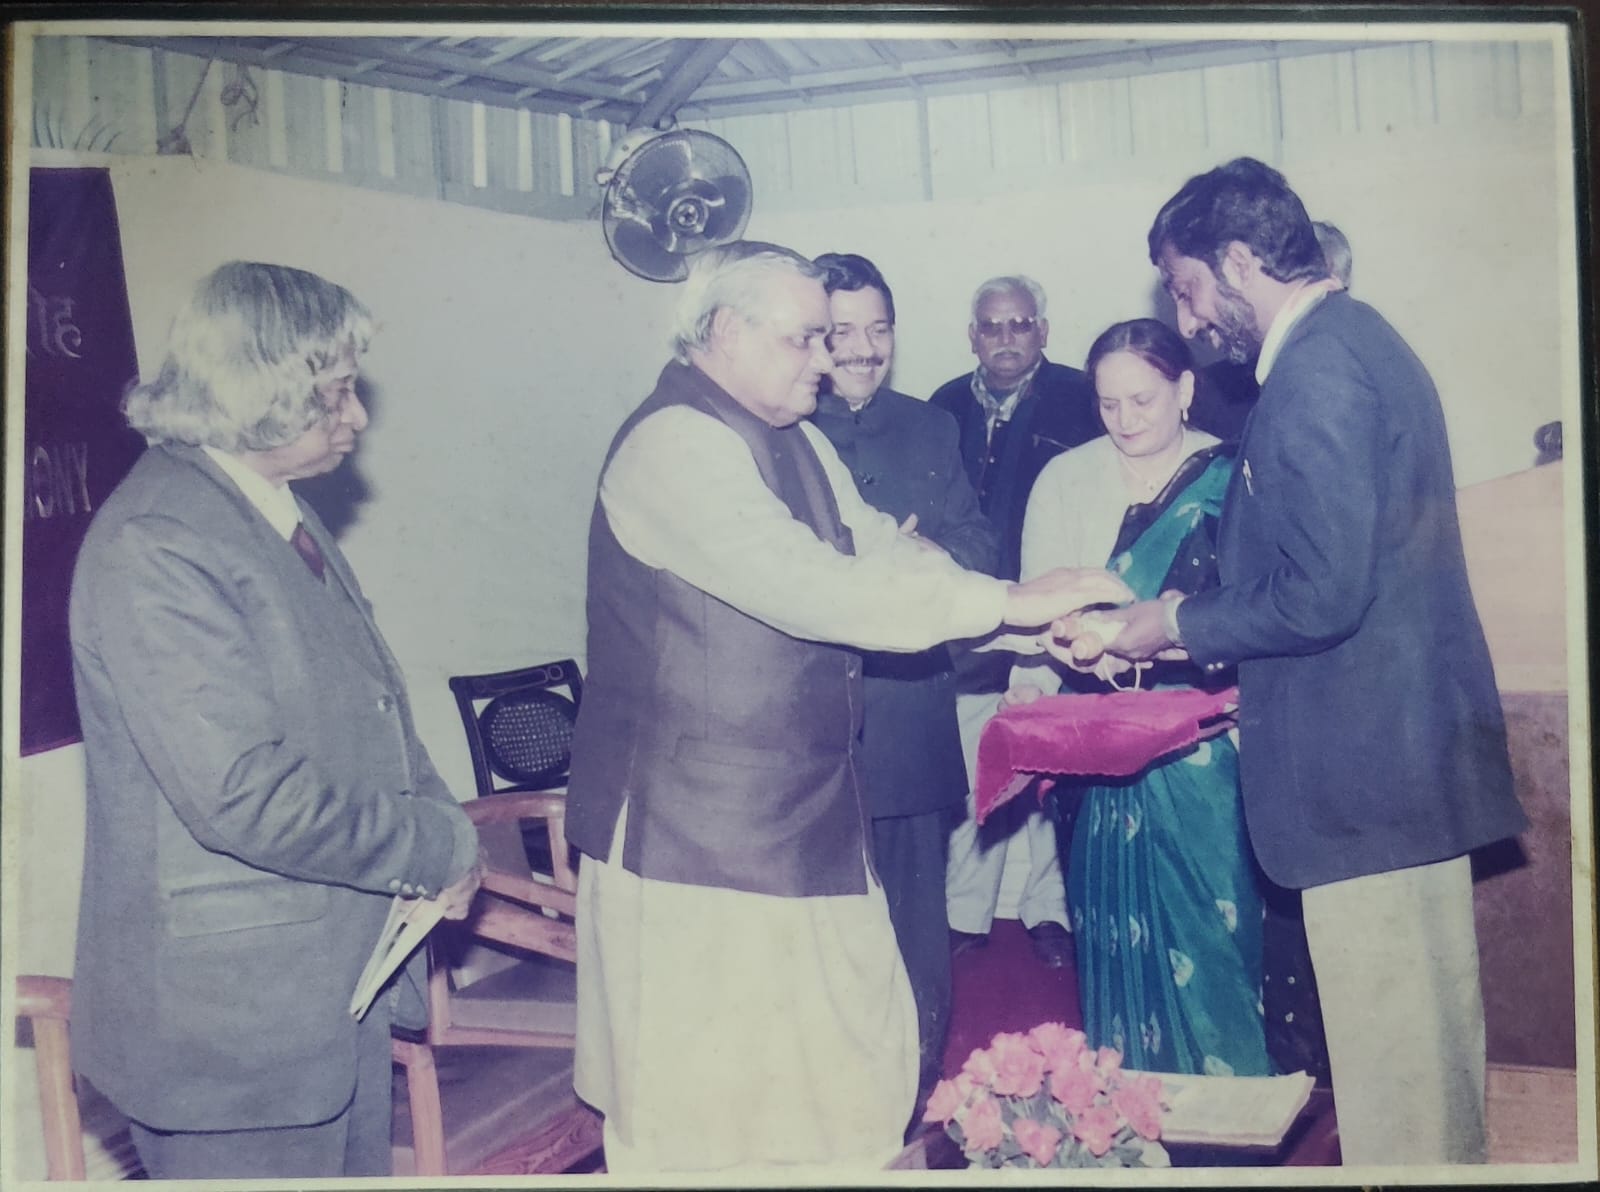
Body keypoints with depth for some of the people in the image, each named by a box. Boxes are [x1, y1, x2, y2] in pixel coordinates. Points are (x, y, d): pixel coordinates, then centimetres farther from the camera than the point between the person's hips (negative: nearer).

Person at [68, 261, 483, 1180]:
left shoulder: (286, 516, 10)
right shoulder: (152, 550, -21)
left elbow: (373, 706, 16)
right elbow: (244, 794, -27)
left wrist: (440, 826, -1)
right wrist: (437, 850, -16)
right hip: (232, 1014, -9)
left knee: (359, 1163, 20)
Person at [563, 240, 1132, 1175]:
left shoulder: (798, 439, 13)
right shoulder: (674, 444, -17)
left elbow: (884, 554, 10)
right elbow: (815, 590, -25)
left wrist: (1041, 630, -3)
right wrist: (1007, 601, -20)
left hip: (807, 812, 9)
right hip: (696, 828, -9)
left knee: (854, 1077, 15)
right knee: (705, 1107, 6)